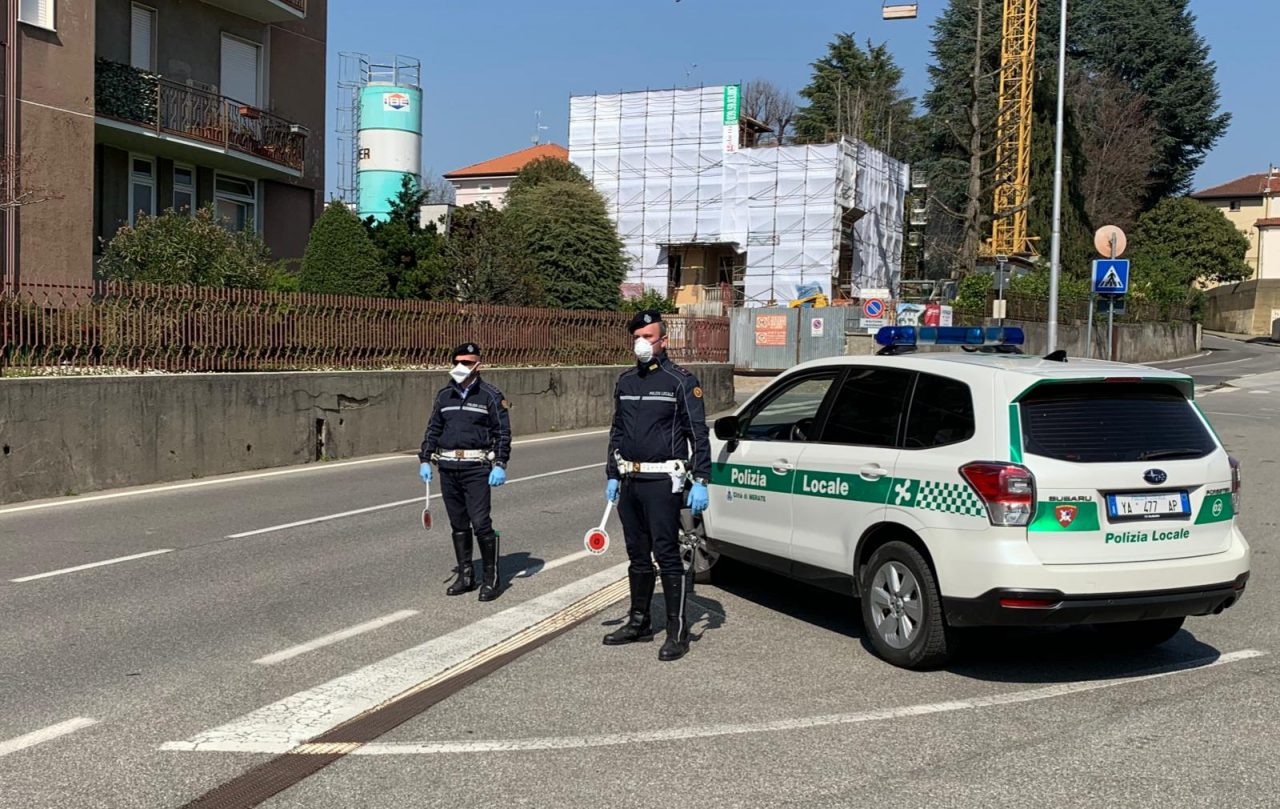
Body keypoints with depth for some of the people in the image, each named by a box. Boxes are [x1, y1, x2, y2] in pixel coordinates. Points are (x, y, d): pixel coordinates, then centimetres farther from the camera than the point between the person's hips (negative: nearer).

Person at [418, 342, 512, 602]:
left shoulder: (490, 395, -1)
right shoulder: (444, 395, 13)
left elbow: (503, 432, -2)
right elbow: (433, 429, 19)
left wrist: (500, 465, -10)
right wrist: (425, 460, 11)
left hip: (477, 468, -5)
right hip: (448, 468, 5)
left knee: (481, 524, -9)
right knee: (458, 525, 10)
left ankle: (491, 578, 2)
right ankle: (465, 576, 20)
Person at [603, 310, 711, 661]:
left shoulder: (681, 381, -5)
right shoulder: (625, 382, 14)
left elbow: (698, 434, -7)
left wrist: (700, 481, -13)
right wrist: (611, 476, 17)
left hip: (662, 483, -6)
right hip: (629, 482, 7)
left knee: (667, 556, -7)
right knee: (637, 556, 14)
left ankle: (677, 631, -1)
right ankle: (639, 622, 25)